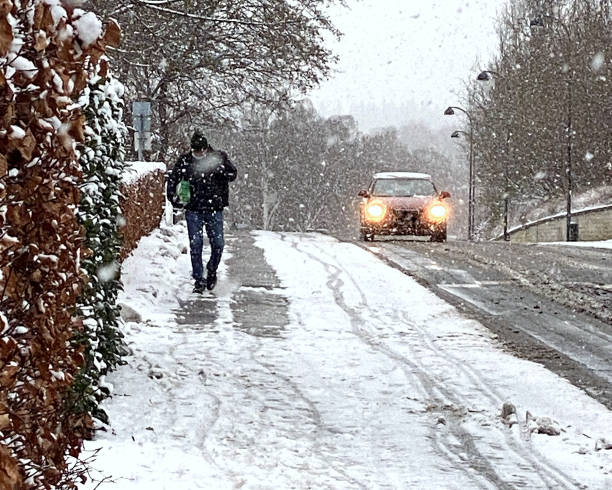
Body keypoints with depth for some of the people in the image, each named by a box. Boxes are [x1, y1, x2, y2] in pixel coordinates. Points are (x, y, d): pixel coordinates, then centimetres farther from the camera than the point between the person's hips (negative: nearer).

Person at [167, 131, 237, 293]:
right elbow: (173, 179, 9)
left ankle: (212, 270, 26)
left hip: (214, 209, 0)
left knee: (218, 244, -1)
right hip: (193, 210, 0)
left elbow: (232, 175, -10)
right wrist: (174, 197, -5)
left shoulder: (218, 157, 0)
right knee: (195, 245, -3)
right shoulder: (185, 161, 1)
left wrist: (219, 166, -27)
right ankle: (199, 279, 5)